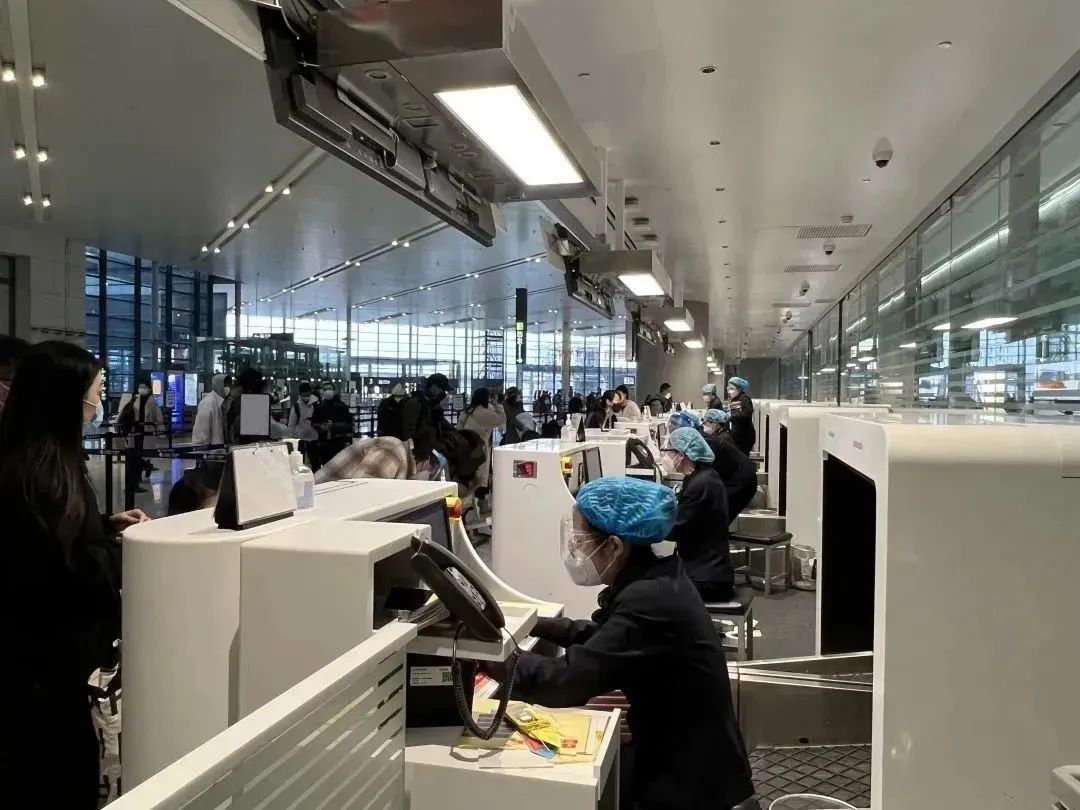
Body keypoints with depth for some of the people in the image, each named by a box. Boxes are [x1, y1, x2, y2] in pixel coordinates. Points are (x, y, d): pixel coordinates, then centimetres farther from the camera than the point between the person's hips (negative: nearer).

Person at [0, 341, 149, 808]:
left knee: (62, 763, 21)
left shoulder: (45, 460, 7)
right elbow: (69, 569, -25)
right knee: (62, 772, 7)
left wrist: (108, 525, 5)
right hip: (47, 648, -9)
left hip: (52, 642, 9)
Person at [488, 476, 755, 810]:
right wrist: (532, 624, 5)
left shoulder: (649, 602, -29)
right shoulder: (653, 581, -1)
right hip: (678, 755, 8)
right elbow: (604, 637, 14)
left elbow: (565, 681, -32)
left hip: (690, 783, -8)